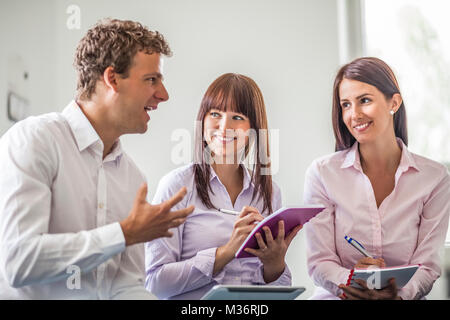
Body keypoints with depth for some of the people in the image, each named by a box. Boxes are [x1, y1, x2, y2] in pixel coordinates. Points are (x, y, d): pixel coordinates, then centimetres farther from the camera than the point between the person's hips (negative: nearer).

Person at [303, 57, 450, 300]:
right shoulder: (322, 173, 1)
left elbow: (427, 266, -1)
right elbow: (319, 262, -1)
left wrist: (399, 294, -21)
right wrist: (348, 284, -22)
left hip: (401, 297, 1)